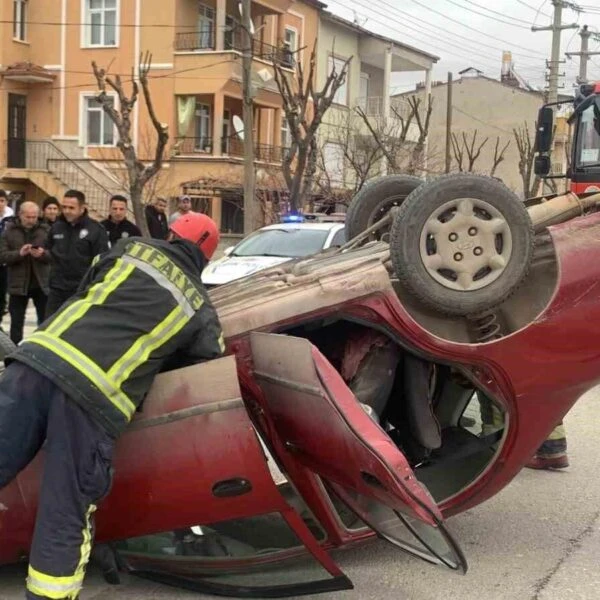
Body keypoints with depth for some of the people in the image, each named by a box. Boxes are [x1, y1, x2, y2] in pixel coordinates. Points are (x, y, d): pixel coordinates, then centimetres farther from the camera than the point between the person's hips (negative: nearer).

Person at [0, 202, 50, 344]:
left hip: (41, 283, 0)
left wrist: (43, 254, -23)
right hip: (18, 284, 0)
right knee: (17, 322, 8)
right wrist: (19, 253, -23)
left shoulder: (45, 230, 2)